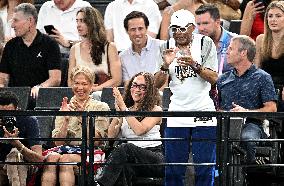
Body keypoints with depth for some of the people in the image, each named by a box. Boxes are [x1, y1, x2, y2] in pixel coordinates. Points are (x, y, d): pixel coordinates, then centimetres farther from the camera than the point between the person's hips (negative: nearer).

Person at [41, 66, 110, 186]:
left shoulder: (101, 107, 10)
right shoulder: (65, 108, 19)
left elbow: (95, 141, -3)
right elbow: (58, 142, 9)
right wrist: (66, 119, -5)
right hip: (65, 149, 3)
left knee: (65, 159, -35)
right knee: (51, 158, -33)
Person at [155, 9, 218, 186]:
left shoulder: (205, 43, -1)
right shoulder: (169, 48, 8)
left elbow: (214, 78, -7)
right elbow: (157, 84, 3)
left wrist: (195, 65, -24)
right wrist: (166, 65, -16)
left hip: (203, 112, -2)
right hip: (177, 115, 3)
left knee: (204, 169, -2)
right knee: (173, 170, 1)